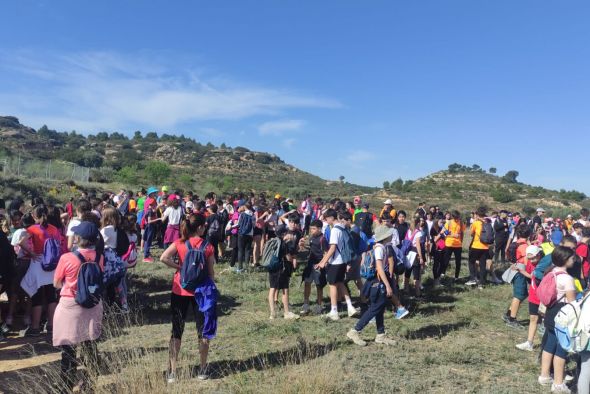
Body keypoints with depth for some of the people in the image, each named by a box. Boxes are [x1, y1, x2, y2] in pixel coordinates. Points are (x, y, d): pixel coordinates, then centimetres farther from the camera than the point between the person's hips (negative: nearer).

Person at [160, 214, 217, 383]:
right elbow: (211, 273, -2)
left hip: (180, 291, 1)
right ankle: (203, 370, 20)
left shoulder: (179, 243, -3)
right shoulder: (208, 247, -6)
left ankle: (172, 372, 15)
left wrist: (179, 267, -8)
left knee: (177, 330, 11)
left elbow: (163, 258, -20)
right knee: (203, 330, 11)